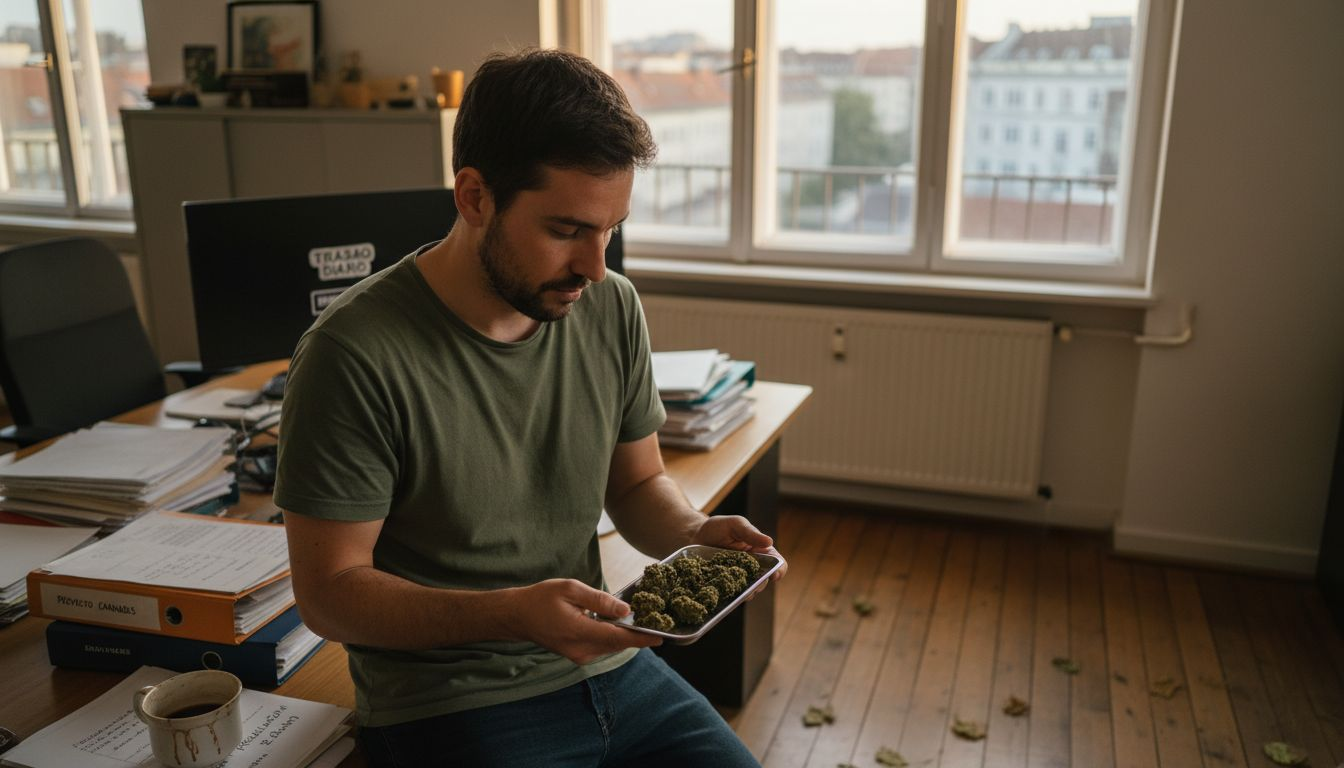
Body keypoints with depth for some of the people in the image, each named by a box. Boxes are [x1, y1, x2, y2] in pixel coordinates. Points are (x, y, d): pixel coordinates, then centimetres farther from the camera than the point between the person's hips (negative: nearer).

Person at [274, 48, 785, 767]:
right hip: (446, 705, -5)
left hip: (606, 667, 5)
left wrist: (695, 533, -11)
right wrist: (514, 613, -27)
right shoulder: (355, 356, -19)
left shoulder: (611, 308, -3)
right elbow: (329, 591, -13)